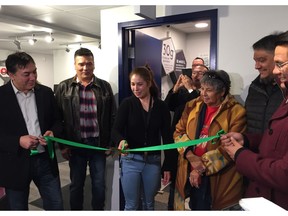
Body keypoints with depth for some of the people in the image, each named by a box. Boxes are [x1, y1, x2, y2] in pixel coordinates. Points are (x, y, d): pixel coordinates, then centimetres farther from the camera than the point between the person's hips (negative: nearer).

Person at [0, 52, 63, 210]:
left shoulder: (46, 92, 2)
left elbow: (57, 121, 10)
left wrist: (53, 132, -11)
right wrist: (18, 141, -21)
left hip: (45, 160, 2)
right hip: (15, 165, -2)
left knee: (56, 205, 12)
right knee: (18, 208, 18)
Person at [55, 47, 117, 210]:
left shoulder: (105, 86, 0)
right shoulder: (64, 87, -1)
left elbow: (113, 117, 2)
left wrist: (111, 143, 0)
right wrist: (63, 145, -2)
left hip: (98, 143, 0)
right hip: (75, 144, 0)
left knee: (99, 184, 11)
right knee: (76, 184, 16)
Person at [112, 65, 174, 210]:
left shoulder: (161, 106, -1)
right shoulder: (127, 103, -4)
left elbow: (167, 137, 2)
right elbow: (115, 130, -12)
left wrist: (167, 166, 2)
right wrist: (121, 141, -36)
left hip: (153, 161, 2)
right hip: (131, 160, -1)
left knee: (149, 204, 18)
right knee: (131, 205, 8)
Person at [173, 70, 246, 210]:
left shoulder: (236, 112, -10)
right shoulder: (192, 106, 4)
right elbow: (178, 132, 2)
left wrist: (203, 167, -15)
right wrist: (190, 156, -14)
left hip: (217, 178, -4)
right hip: (189, 173, 4)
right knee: (195, 207, 18)